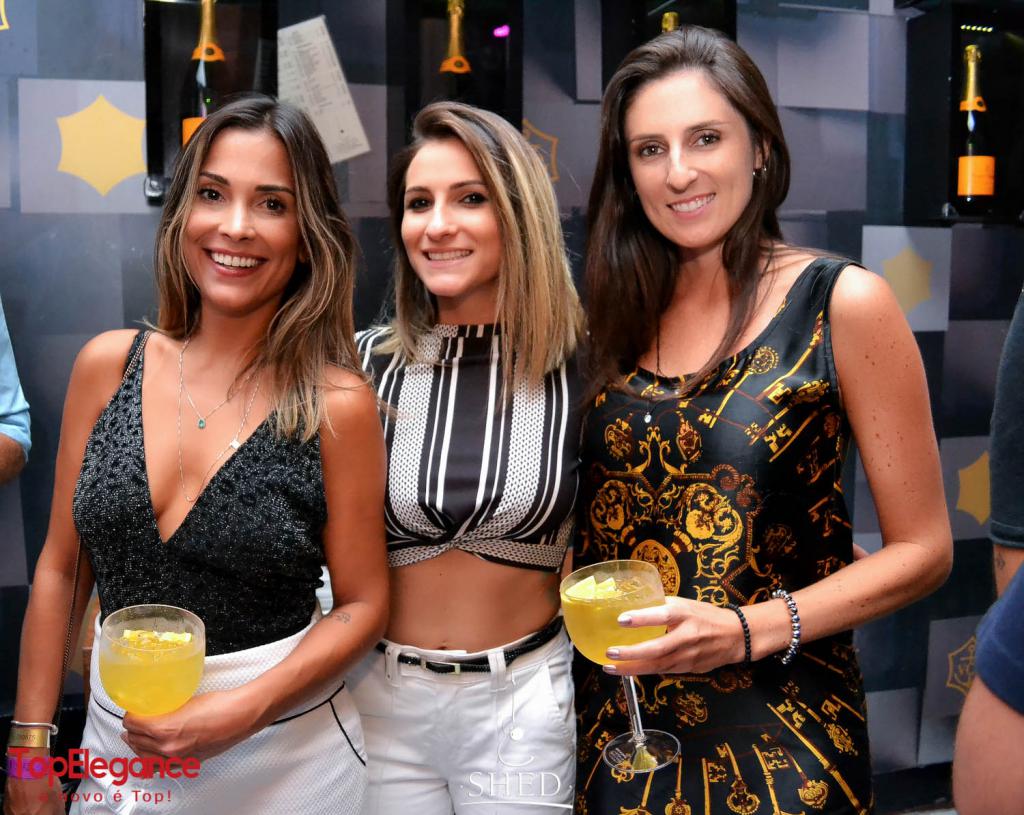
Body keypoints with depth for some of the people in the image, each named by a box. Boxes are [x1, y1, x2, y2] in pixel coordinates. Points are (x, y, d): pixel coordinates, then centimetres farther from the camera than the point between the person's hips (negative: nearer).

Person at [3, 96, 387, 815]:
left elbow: (362, 604, -8)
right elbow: (61, 568, 2)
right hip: (114, 741, 3)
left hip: (283, 754, -3)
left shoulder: (338, 404, -14)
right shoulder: (108, 365, -4)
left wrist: (243, 711, -19)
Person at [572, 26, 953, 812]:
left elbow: (921, 549, -7)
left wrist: (746, 631, -18)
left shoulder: (843, 304, -10)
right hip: (612, 718, 4)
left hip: (776, 736, -3)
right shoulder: (619, 314, 2)